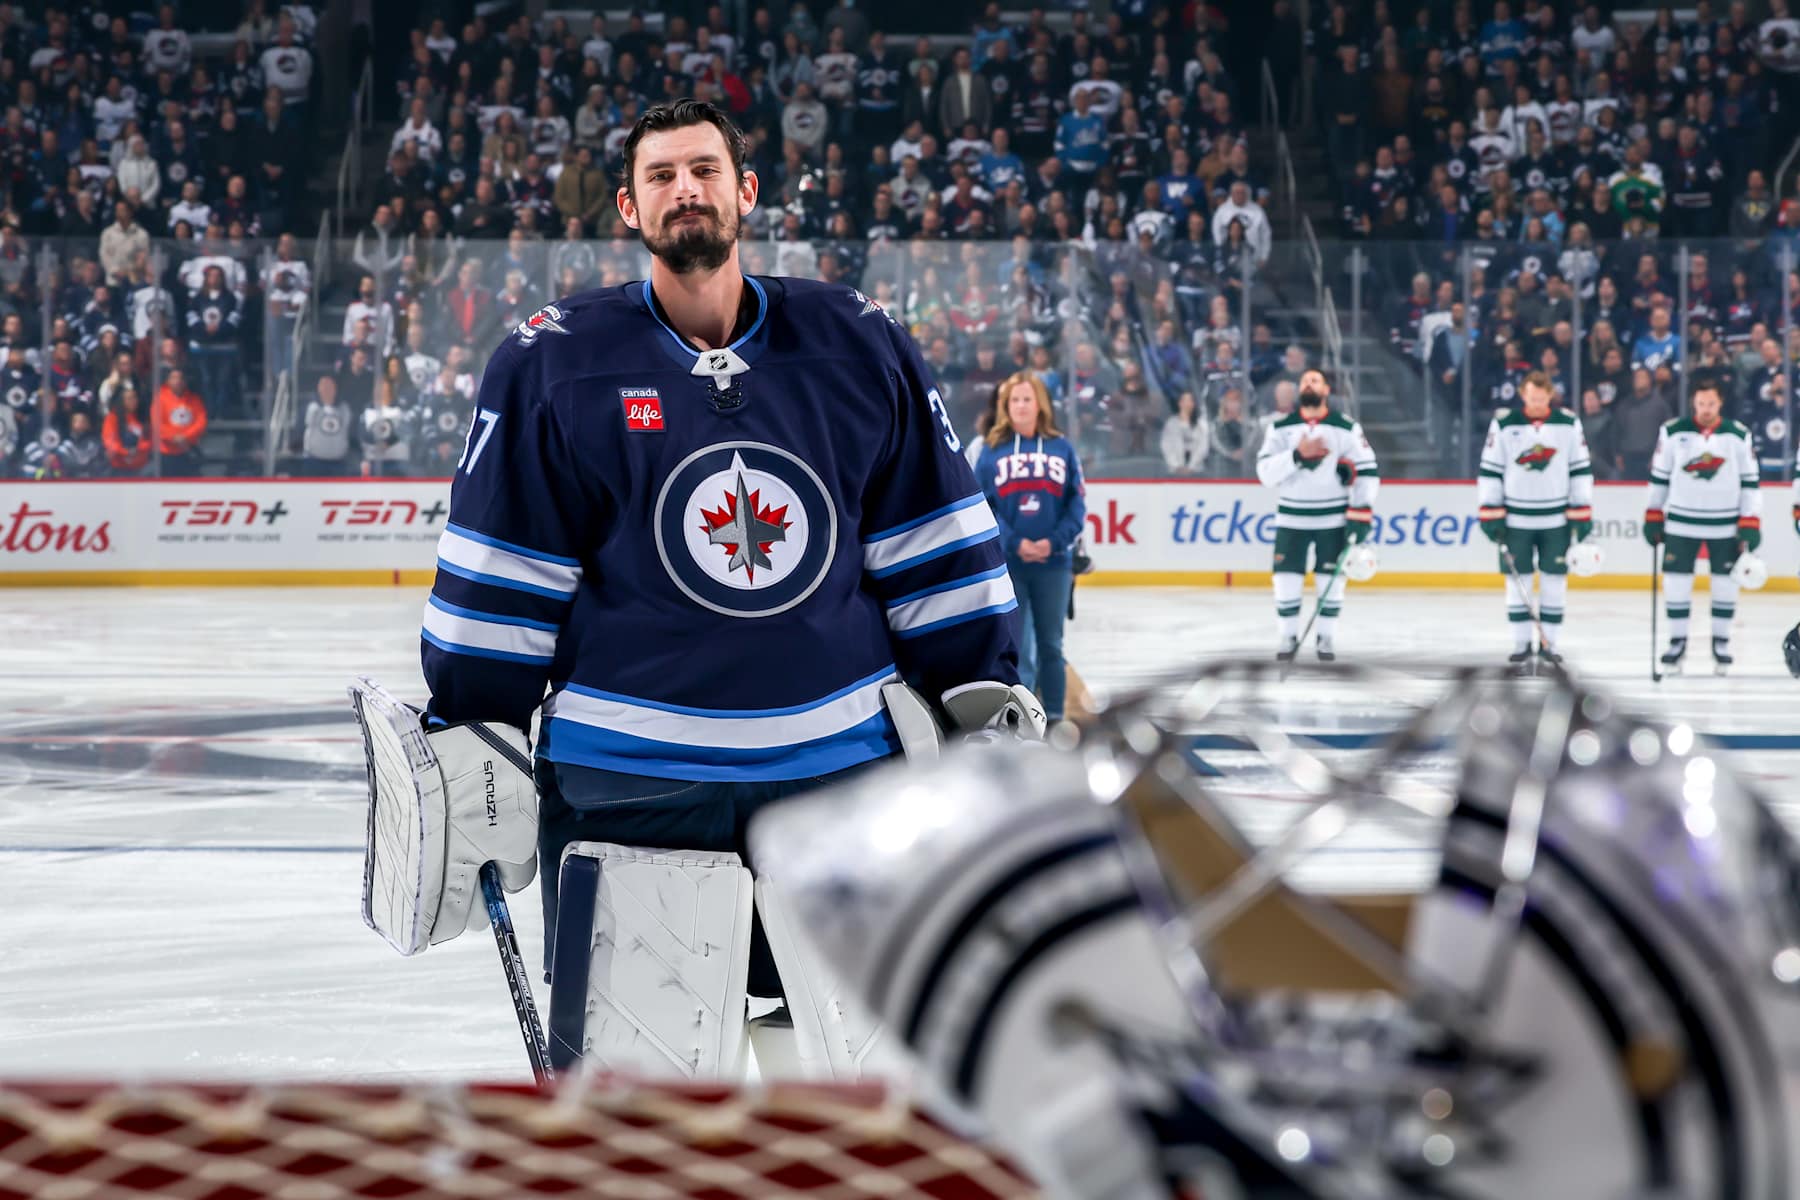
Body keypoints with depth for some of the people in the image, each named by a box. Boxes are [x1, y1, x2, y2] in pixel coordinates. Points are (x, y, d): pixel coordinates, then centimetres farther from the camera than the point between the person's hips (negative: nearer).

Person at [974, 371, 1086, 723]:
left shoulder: (1062, 448, 5)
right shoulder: (992, 450, 3)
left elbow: (1076, 504, 2)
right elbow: (983, 506, -2)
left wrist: (1055, 542, -12)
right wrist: (1015, 543, -15)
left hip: (1053, 562, 1)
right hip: (1006, 563, -1)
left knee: (1050, 642, 9)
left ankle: (1054, 716, 17)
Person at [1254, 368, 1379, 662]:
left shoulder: (1346, 429, -4)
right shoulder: (1281, 429, 0)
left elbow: (1368, 471, -3)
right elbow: (1265, 473, -9)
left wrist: (1361, 513, -12)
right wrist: (1298, 455, -23)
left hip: (1333, 519, -1)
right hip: (1291, 518, 1)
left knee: (1331, 581, 0)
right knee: (1287, 580, -2)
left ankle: (1326, 637, 13)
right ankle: (1289, 637, 11)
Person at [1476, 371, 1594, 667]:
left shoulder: (1568, 423, -2)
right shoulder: (1503, 424, -5)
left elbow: (1581, 469, 3)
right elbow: (1490, 469, -2)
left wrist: (1582, 512, 0)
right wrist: (1490, 514, -5)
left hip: (1556, 518, 1)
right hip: (1516, 518, -1)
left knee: (1554, 579, 3)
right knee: (1517, 579, 2)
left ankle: (1549, 642, 11)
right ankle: (1521, 643, 10)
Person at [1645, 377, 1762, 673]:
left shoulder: (1739, 435, -2)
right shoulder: (1673, 432, -2)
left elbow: (1750, 481, 2)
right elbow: (1659, 476, 6)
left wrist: (1751, 523, -4)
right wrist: (1653, 517, 5)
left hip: (1725, 525, 0)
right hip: (1681, 523, 0)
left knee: (1726, 583, 5)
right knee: (1676, 582, 0)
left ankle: (1721, 643, 17)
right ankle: (1677, 642, 12)